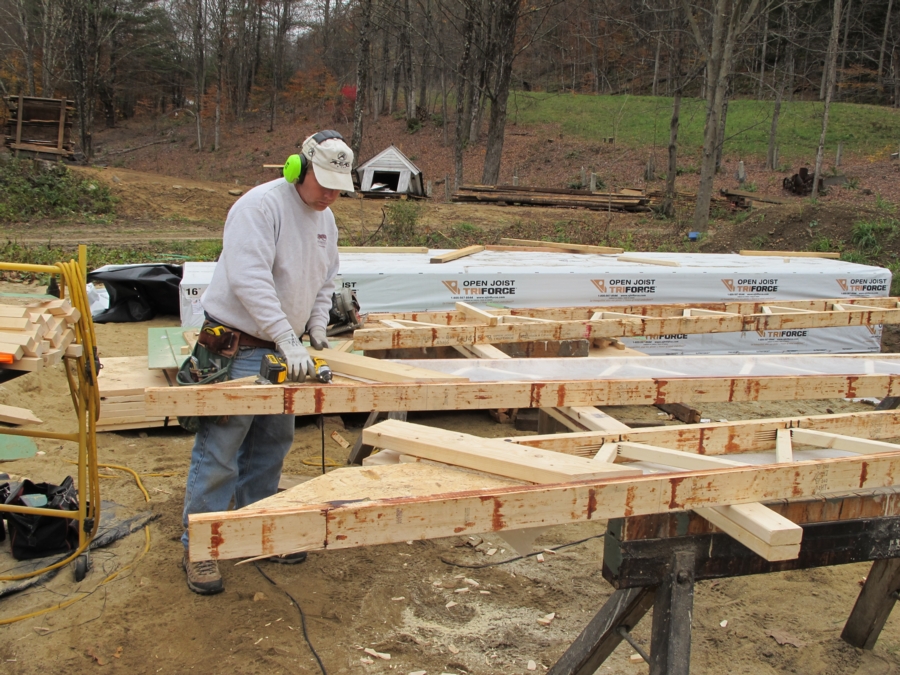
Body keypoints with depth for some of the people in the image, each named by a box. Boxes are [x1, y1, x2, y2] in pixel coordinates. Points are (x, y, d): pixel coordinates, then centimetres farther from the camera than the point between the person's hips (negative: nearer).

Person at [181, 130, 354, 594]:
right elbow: (249, 279, -29)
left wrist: (317, 326, 8)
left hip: (282, 348, 9)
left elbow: (325, 281, 22)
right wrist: (287, 338, -33)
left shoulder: (325, 218, 10)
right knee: (219, 451, -3)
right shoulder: (261, 205, -19)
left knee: (273, 444, 17)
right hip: (235, 347, -9)